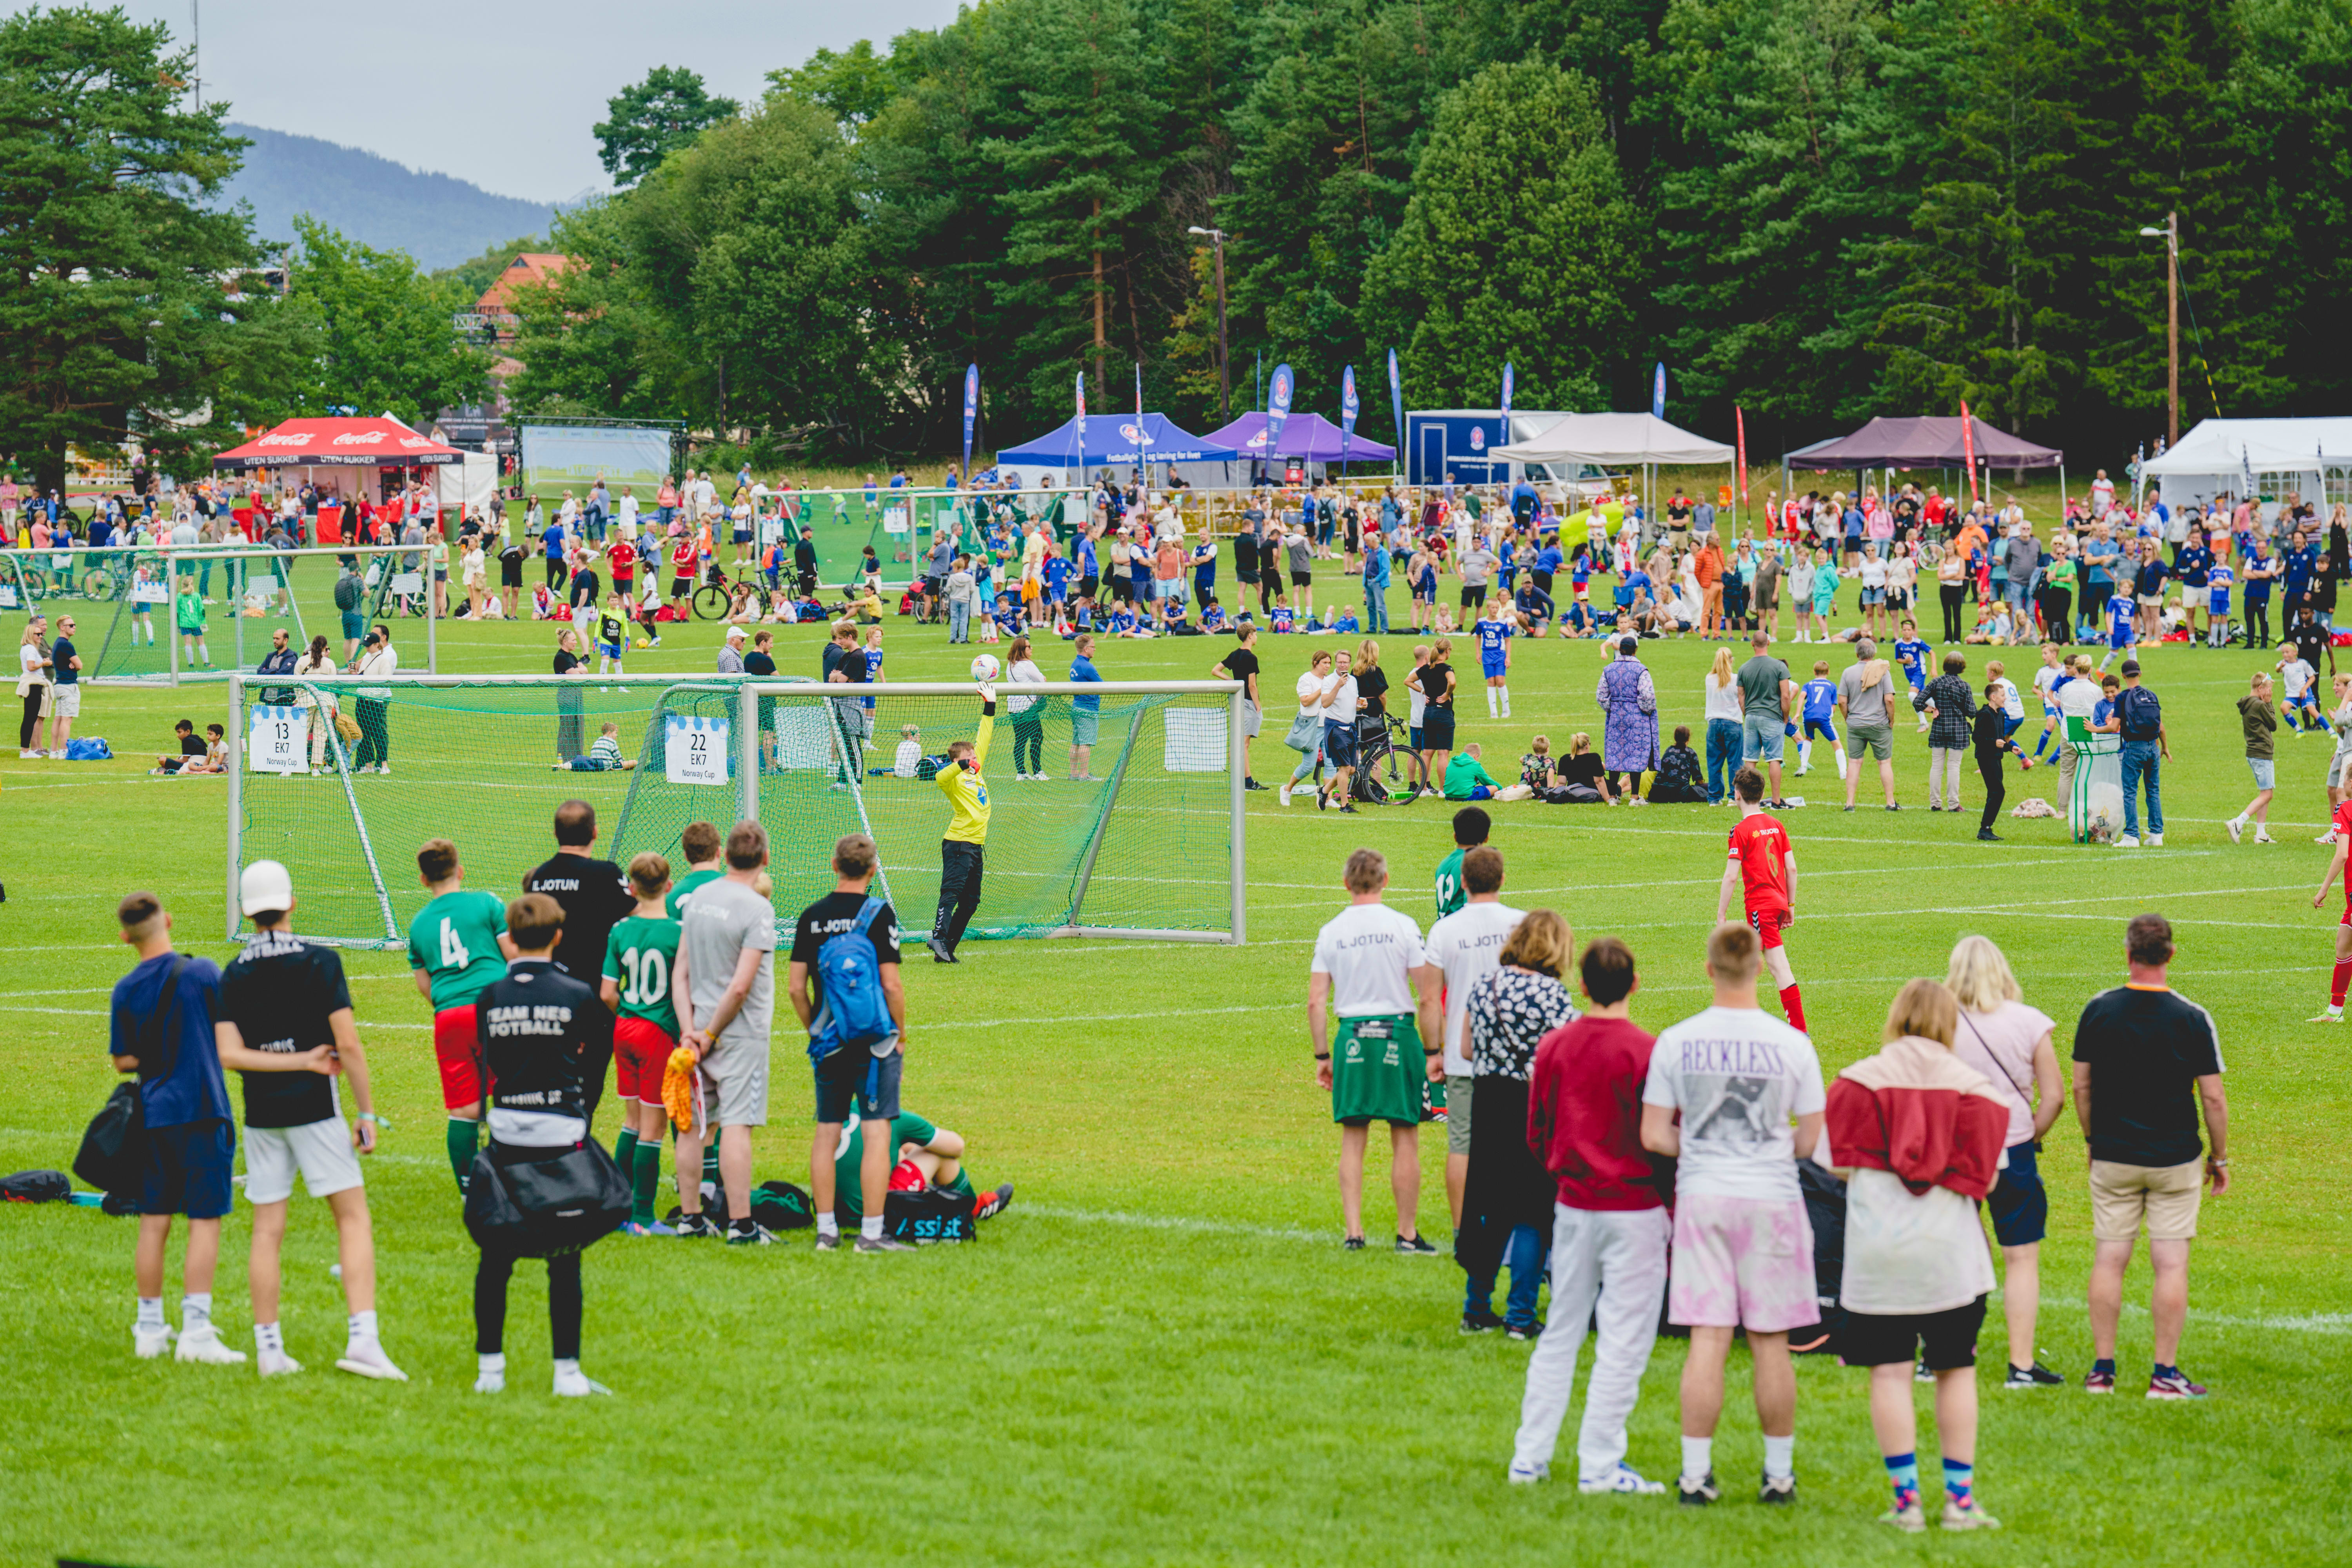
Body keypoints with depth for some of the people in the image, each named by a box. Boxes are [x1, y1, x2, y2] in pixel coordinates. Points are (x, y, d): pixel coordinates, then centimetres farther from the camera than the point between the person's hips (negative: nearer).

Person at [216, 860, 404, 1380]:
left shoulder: (233, 976, 2)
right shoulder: (319, 962, -6)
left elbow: (229, 1054, -7)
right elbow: (349, 1045, -10)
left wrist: (303, 1060, -5)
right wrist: (368, 1113, -3)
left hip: (261, 1115, 3)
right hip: (315, 1108, -3)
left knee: (268, 1231, 8)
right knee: (353, 1219, 2)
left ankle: (269, 1348, 9)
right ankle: (362, 1338, -10)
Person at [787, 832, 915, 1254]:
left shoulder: (812, 917, 3)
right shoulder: (878, 913, -9)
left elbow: (795, 987, 4)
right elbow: (891, 985, -12)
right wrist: (901, 1036, 0)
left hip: (829, 1041, 4)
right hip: (874, 1041, -4)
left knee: (827, 1134, 9)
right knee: (877, 1134, -2)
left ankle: (826, 1229, 10)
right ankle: (872, 1232, -5)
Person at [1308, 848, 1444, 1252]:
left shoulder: (1330, 932, 2)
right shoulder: (1402, 926, -5)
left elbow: (1316, 1002, 2)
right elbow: (1427, 998, -6)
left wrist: (1322, 1057, 9)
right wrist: (1432, 1051, 2)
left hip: (1351, 1037, 2)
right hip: (1398, 1033, -2)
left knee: (1353, 1140, 9)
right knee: (1405, 1140, 5)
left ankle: (1354, 1232, 4)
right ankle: (1407, 1234, 8)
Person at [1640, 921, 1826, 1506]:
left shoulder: (1676, 1042, -2)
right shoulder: (1792, 1045, -5)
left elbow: (1654, 1136, 0)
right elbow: (1810, 1141, 1)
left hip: (1702, 1195, 1)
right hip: (1771, 1196, -1)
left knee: (1707, 1340, 3)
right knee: (1771, 1343, 6)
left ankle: (1695, 1473, 3)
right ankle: (1780, 1474, 14)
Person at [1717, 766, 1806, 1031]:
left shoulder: (1741, 830, -13)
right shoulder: (1776, 825, 8)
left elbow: (1731, 877, -15)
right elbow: (1792, 868, 10)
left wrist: (1720, 916, -10)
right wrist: (1791, 905, 18)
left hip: (1760, 907, -8)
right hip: (1779, 901, 8)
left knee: (1779, 968, -8)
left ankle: (1800, 1031, -12)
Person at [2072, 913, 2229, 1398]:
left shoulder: (2097, 1011, -4)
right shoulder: (2192, 1018, -10)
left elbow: (2081, 1086, 3)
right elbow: (2213, 1097, -7)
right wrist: (2220, 1158, 4)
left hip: (2112, 1157, 2)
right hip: (2175, 1159, -2)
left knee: (2109, 1261, 8)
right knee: (2172, 1264, 2)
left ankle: (2102, 1368, 10)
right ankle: (2165, 1373, 1)